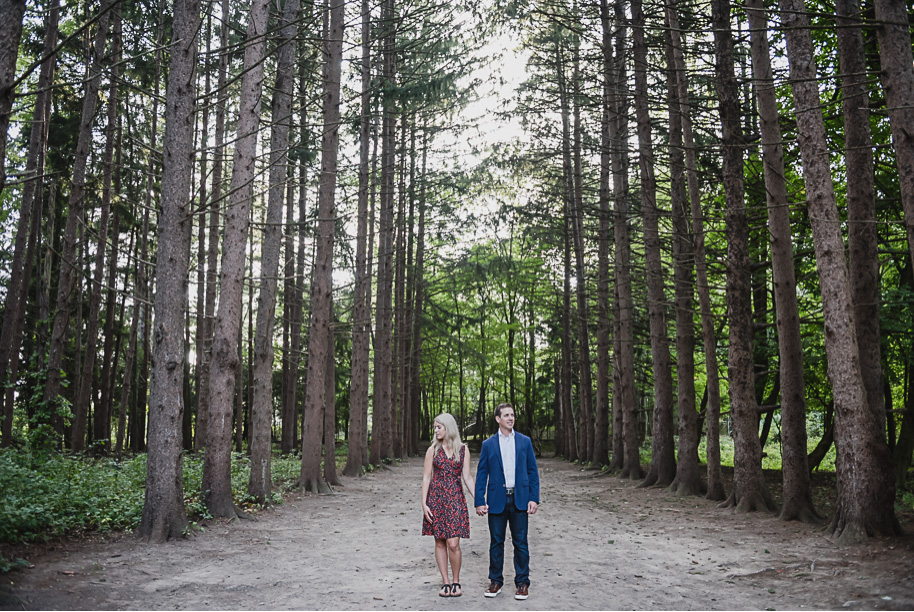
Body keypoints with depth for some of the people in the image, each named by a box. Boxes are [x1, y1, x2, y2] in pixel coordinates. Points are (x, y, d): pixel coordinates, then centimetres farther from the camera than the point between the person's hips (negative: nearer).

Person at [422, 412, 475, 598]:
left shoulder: (463, 449, 3)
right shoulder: (433, 450, 3)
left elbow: (467, 477, 5)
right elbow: (426, 477, 2)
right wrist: (424, 503, -5)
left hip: (455, 499, -1)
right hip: (436, 498, 1)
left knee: (453, 543, -8)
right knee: (440, 542, 5)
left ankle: (456, 581, 11)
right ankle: (445, 582, 15)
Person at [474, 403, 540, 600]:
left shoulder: (525, 441, 6)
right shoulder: (488, 444, 4)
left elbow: (533, 471, 6)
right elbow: (481, 475, 4)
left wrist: (534, 499, -3)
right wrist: (479, 501, -3)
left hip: (519, 499, 0)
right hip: (497, 500, 0)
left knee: (520, 543, 4)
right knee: (496, 542, 7)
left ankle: (522, 583, 15)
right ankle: (496, 581, 20)